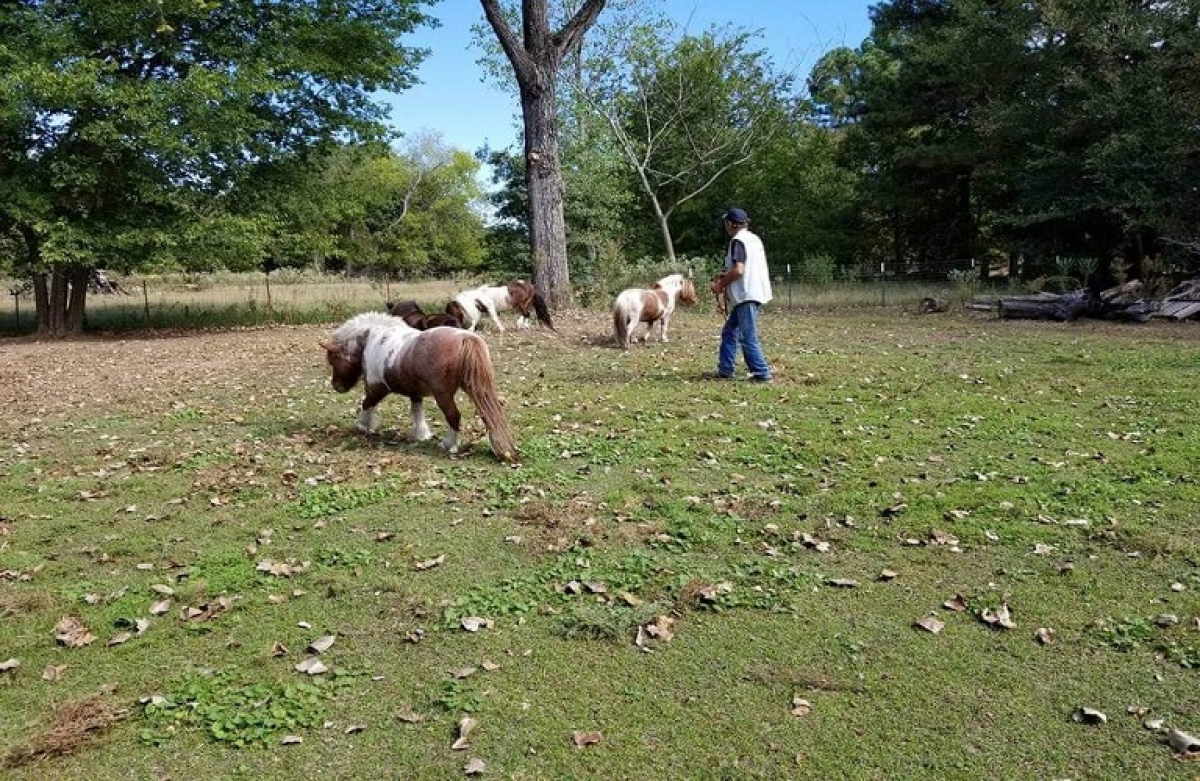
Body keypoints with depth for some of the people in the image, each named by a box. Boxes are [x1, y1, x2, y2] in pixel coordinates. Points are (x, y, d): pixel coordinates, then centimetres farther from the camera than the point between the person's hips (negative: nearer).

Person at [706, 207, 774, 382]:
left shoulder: (737, 241, -12)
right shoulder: (754, 239, 16)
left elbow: (738, 270, -22)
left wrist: (721, 285, -9)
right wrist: (726, 275, 21)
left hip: (746, 295, -10)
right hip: (751, 293, 10)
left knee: (748, 337, -7)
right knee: (729, 331, 15)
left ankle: (762, 373, -5)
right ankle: (725, 370, 18)